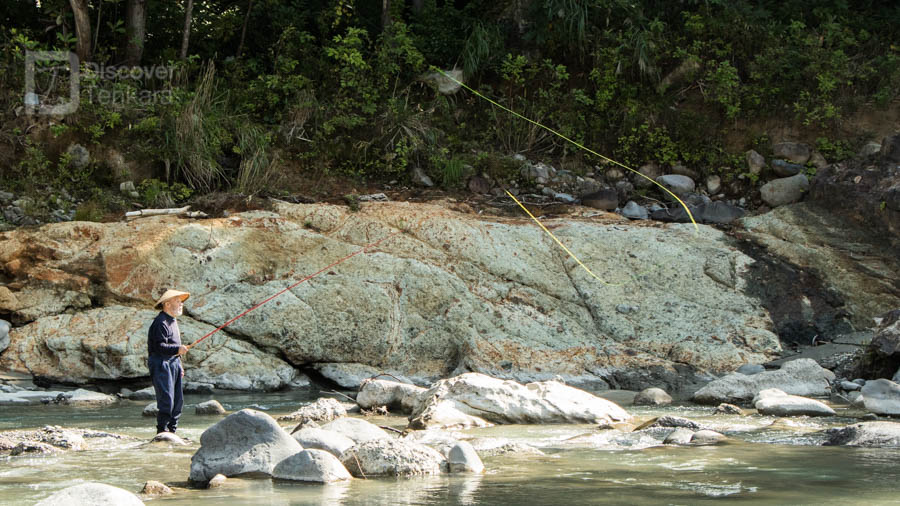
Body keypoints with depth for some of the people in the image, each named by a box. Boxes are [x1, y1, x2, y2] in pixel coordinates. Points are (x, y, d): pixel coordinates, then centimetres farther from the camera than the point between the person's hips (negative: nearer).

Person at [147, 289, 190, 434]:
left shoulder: (172, 321, 20)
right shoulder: (160, 322, -13)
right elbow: (159, 346, -21)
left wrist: (179, 365, 24)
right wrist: (177, 349, -28)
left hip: (173, 363, 10)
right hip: (161, 364, -10)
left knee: (178, 400, 8)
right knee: (167, 399, -14)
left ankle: (172, 430, 13)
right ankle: (162, 430, -10)